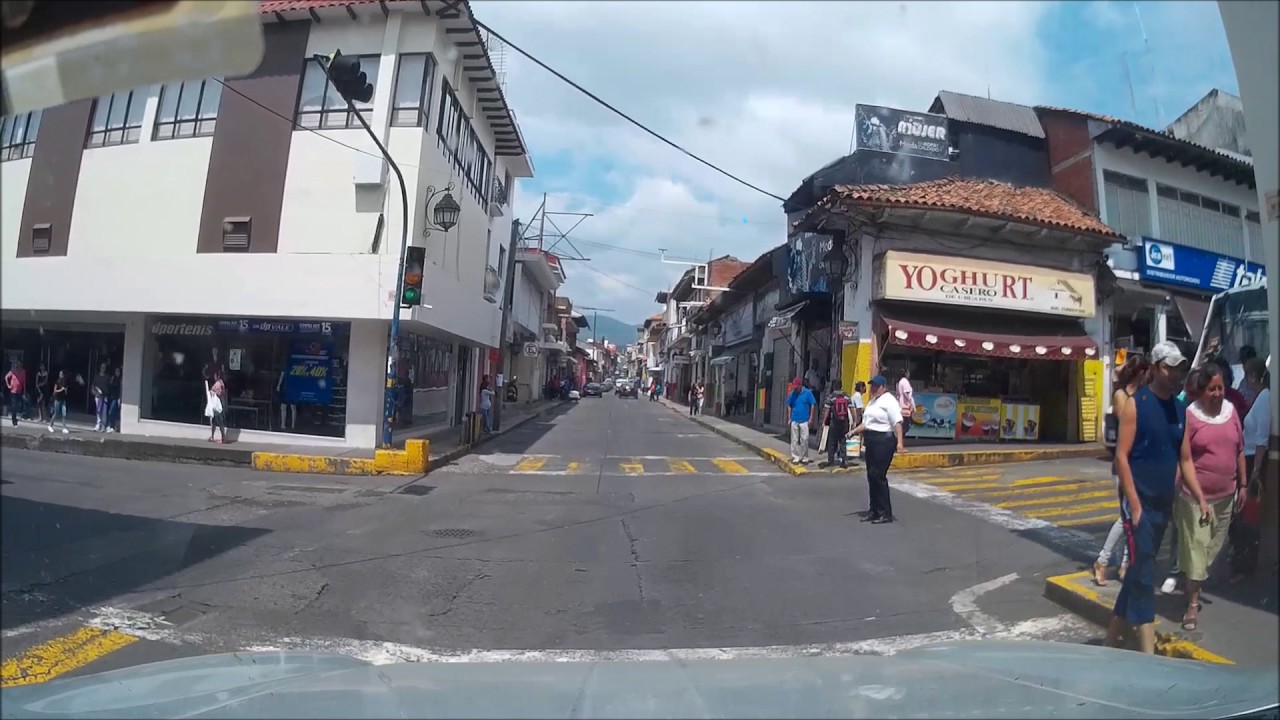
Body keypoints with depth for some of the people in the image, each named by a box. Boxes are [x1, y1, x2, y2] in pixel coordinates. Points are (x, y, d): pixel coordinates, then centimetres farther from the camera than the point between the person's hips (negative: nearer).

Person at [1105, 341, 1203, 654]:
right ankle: (1148, 651, -6)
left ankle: (1113, 635, 27)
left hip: (1165, 502, 7)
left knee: (1140, 569, 14)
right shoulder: (1136, 403, -10)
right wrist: (1134, 504, -17)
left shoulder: (1180, 409, 9)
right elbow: (1121, 456, -13)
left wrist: (1200, 499, 4)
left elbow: (1185, 459, 14)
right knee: (1144, 572, -9)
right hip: (1139, 499, -7)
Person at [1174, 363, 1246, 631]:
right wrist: (1199, 497, -15)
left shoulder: (1231, 411, 3)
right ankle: (1192, 603, 5)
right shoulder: (1190, 416, -14)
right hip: (1196, 496, -6)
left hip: (1225, 495, 6)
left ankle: (1196, 586, 34)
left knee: (1213, 548, 16)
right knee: (1195, 549, -3)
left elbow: (1240, 450, 12)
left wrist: (1242, 484, 12)